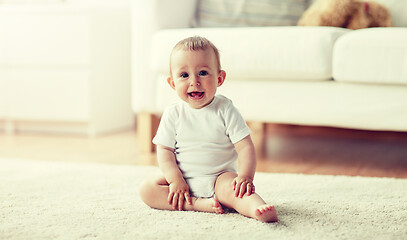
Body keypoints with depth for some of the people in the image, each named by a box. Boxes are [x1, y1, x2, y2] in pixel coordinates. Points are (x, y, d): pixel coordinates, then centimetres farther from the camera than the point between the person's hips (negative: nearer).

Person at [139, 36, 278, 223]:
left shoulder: (225, 110, -4)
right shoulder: (173, 114, 0)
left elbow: (245, 147, -8)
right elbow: (164, 150, 0)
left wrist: (245, 176, -24)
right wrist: (175, 180, -16)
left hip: (219, 177, -2)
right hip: (184, 180, 3)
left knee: (231, 186, -34)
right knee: (147, 190, -19)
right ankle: (198, 204, -31)